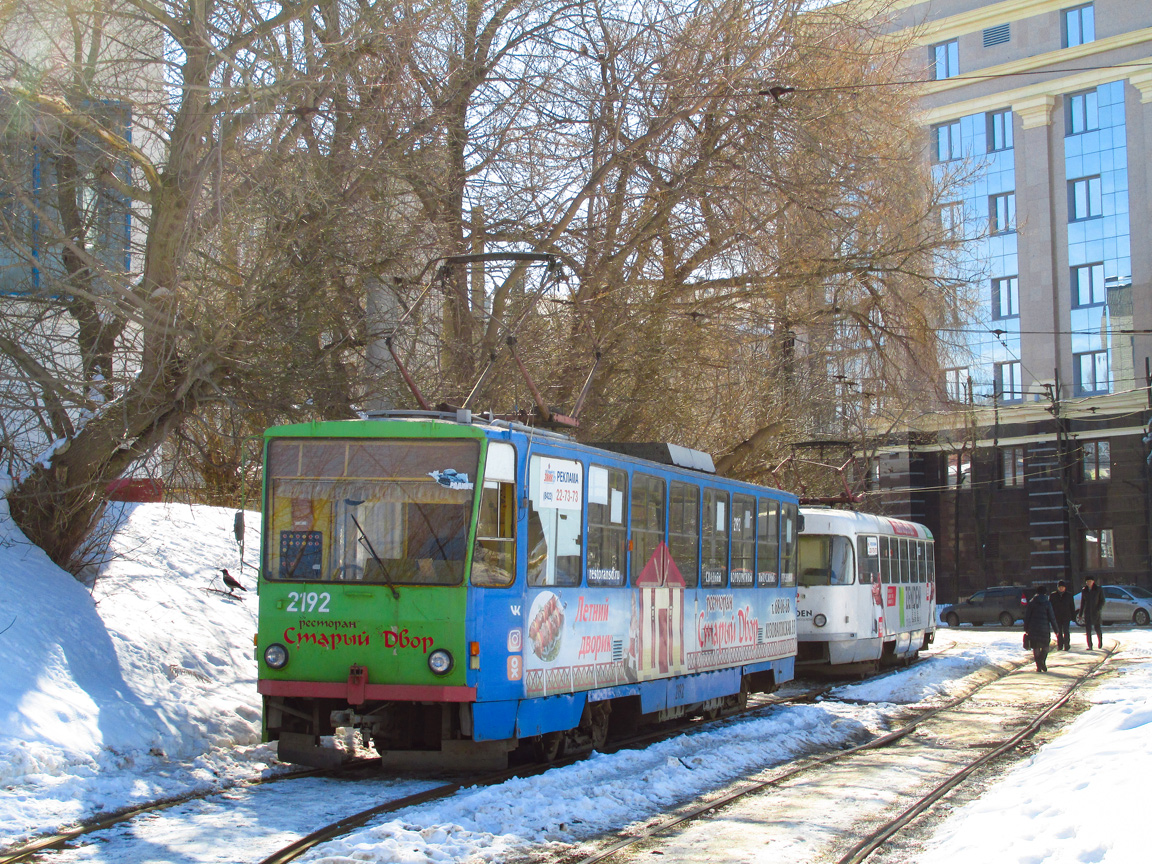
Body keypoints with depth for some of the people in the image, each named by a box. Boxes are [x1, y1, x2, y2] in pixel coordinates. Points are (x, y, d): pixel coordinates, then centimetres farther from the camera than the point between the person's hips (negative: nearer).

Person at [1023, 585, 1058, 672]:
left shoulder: (1031, 603, 3)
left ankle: (1039, 666, 2)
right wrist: (1055, 629, 3)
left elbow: (1027, 616, 2)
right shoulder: (1047, 603, -2)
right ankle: (1042, 661, -11)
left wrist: (1026, 628, 8)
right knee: (1045, 646, 13)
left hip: (1033, 628, 1)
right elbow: (1052, 617, -3)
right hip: (1044, 628, -1)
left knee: (1036, 647, 7)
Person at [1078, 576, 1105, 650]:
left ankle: (1100, 642, 31)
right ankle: (1090, 646, -3)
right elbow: (1082, 603, 13)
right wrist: (1080, 614, 11)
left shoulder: (1098, 589, 0)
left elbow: (1102, 601, 0)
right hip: (1087, 613, 2)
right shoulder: (1084, 591, 9)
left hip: (1096, 612, -2)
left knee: (1097, 628, 3)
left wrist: (1098, 609, -15)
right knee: (1088, 629, -6)